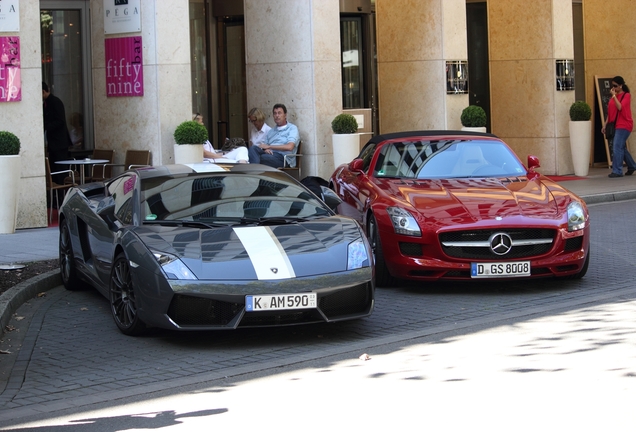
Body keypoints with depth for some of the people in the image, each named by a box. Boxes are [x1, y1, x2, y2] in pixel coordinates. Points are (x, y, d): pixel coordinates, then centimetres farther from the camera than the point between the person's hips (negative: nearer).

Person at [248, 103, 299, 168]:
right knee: (253, 148, -28)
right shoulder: (271, 131, 29)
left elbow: (289, 147, -8)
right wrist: (266, 149, -8)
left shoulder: (292, 128, 9)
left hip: (282, 156, -6)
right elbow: (264, 146, 20)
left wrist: (269, 146, -5)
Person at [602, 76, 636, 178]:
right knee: (621, 147, 14)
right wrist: (605, 125, 14)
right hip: (615, 125, 8)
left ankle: (617, 171, -12)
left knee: (617, 147, -14)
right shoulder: (614, 96, 12)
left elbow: (620, 107, -22)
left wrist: (614, 96, -18)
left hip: (624, 125, -8)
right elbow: (610, 112, 16)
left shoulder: (626, 95, -6)